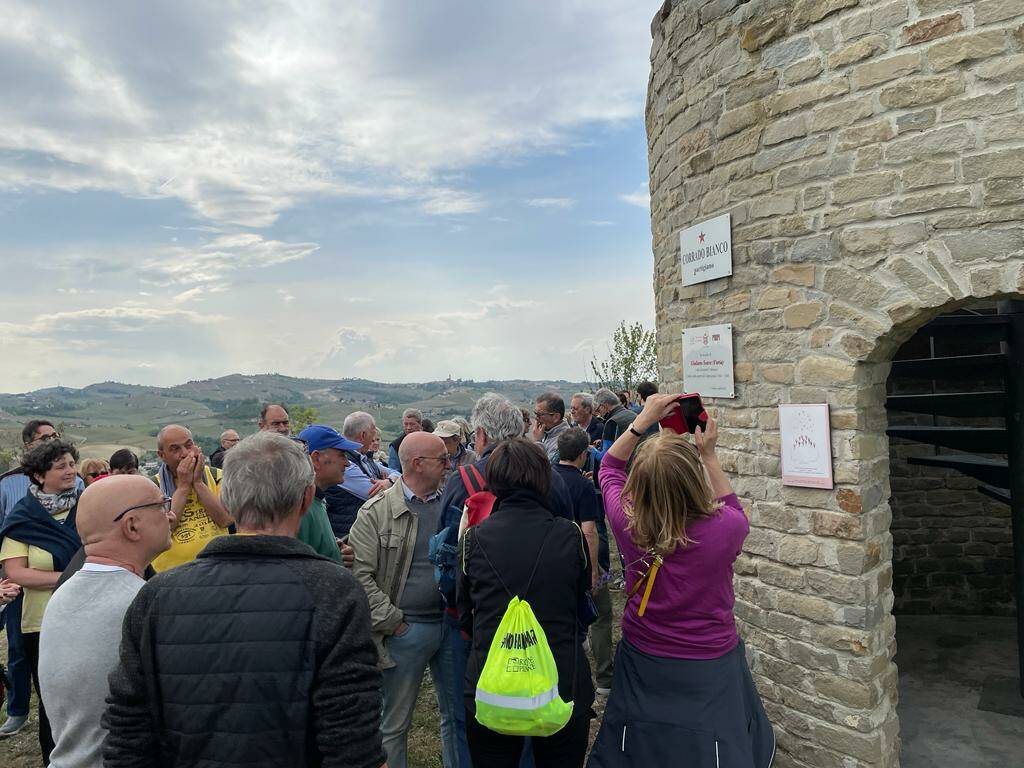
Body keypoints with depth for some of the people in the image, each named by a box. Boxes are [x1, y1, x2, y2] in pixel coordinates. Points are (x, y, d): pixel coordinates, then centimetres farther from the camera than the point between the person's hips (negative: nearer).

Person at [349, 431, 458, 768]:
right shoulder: (377, 511, -9)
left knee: (458, 713, 17)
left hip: (452, 624, 4)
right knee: (395, 723, 11)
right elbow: (361, 575, -12)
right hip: (406, 630, -4)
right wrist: (392, 622, -11)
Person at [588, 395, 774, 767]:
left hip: (643, 665, 2)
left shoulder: (627, 523, -21)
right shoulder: (724, 529, -26)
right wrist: (709, 455, 0)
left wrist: (644, 420, -3)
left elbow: (609, 469, 1)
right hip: (710, 671, -1)